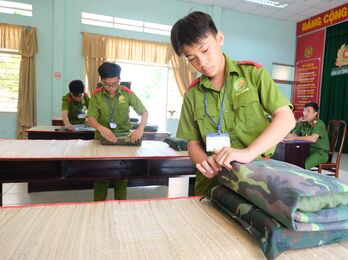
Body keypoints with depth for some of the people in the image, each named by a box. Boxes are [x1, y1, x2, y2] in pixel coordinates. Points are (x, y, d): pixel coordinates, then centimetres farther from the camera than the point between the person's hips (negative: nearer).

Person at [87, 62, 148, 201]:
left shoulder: (128, 93, -7)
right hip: (102, 138, 0)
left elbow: (144, 112, -9)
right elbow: (91, 118, -13)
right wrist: (101, 128, -36)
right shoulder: (96, 95, -6)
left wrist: (140, 128, -29)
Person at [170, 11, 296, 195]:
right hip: (212, 183, 2)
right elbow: (193, 144, 8)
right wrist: (205, 162, -14)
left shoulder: (252, 73, 1)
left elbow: (286, 118, -5)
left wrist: (248, 153, -19)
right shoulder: (192, 94, 6)